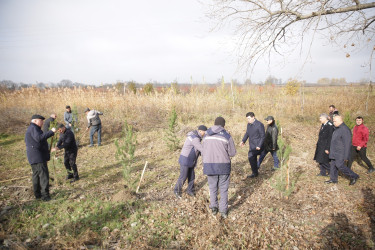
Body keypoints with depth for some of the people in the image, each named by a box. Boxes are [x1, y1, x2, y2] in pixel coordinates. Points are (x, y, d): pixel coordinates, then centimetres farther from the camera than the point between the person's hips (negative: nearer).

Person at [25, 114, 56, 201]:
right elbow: (39, 138, -30)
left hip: (34, 157, 11)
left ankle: (37, 194, 24)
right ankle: (45, 196, -10)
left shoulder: (30, 129, 21)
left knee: (36, 175, 16)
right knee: (44, 175, -10)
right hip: (38, 157, -11)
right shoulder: (33, 128, -13)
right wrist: (51, 132, -29)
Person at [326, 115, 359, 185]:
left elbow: (347, 144, -21)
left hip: (341, 153, -9)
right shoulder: (337, 128, 12)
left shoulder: (345, 130, -20)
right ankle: (333, 179, 18)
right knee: (333, 164, 10)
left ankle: (354, 176, 7)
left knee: (339, 165, -10)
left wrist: (346, 156, -21)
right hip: (335, 152, 10)